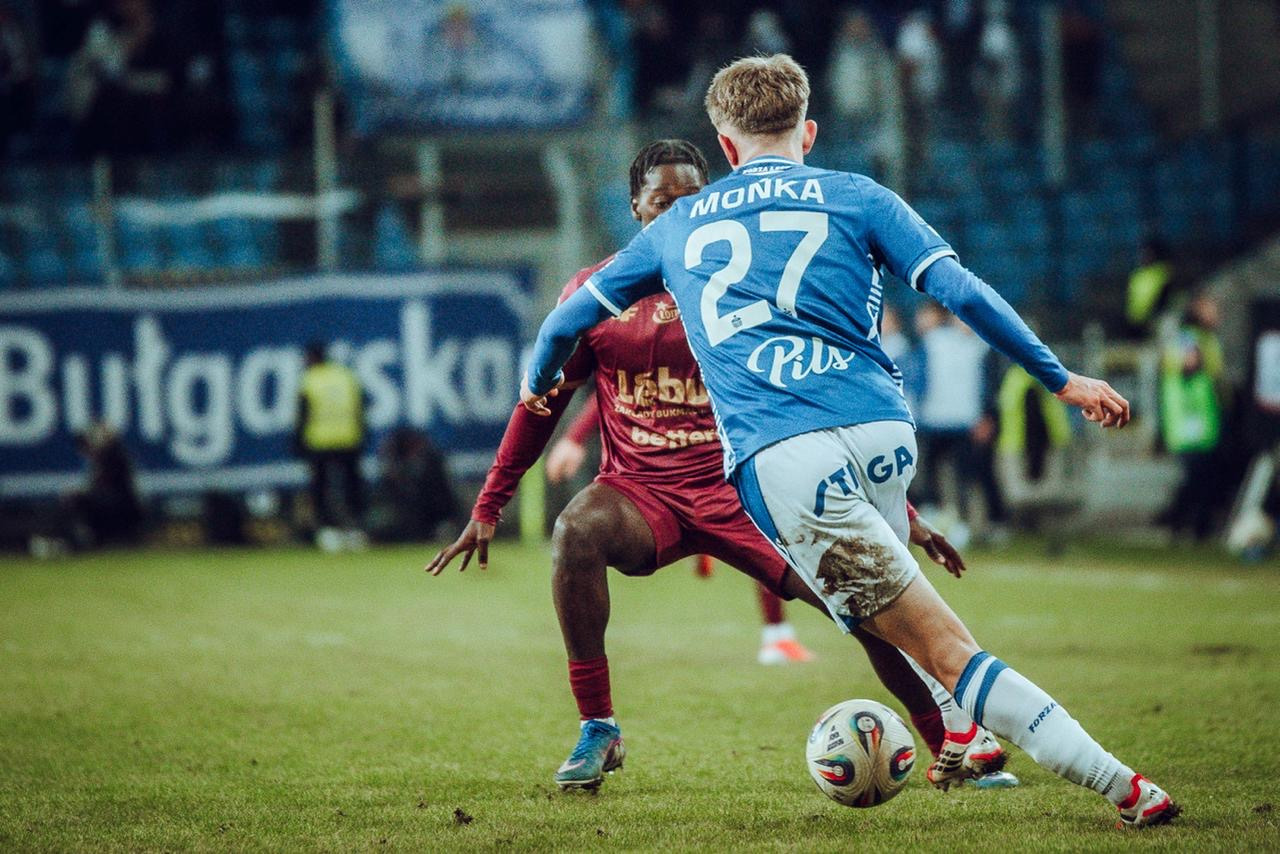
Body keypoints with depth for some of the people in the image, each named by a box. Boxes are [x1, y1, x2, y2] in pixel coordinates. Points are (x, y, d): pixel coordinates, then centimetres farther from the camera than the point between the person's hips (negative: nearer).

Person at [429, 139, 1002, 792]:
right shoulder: (595, 292, 3)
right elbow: (541, 404, 12)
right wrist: (486, 509, 9)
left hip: (742, 490, 0)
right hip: (639, 492, 0)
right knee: (575, 530, -34)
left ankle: (956, 742, 4)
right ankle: (597, 731, -21)